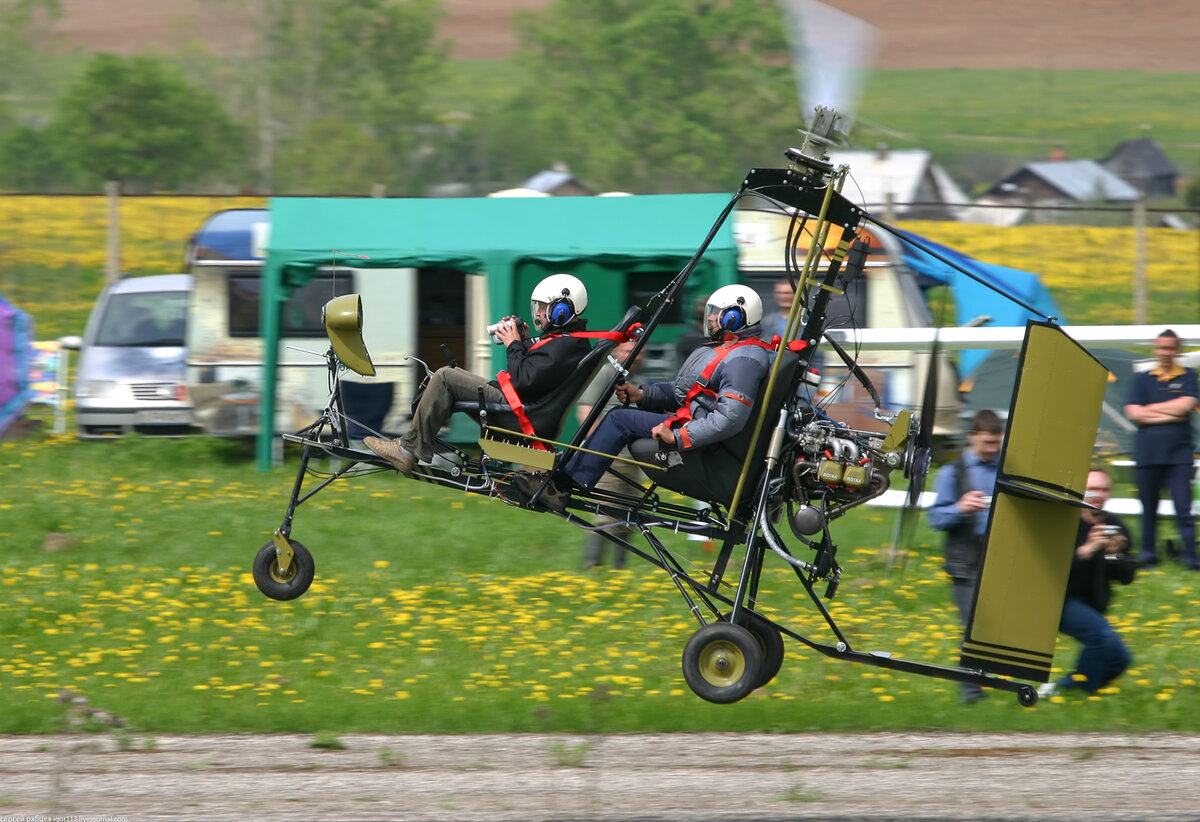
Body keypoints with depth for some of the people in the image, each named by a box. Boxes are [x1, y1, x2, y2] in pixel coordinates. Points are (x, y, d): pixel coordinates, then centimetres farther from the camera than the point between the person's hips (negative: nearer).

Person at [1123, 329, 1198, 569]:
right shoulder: (1142, 379, 12)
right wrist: (1170, 414, -5)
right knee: (1148, 509, 7)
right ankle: (1148, 555, 16)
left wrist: (1151, 409, -3)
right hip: (1147, 454, 2)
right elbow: (1133, 413, -1)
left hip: (1178, 453, -2)